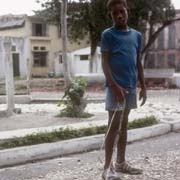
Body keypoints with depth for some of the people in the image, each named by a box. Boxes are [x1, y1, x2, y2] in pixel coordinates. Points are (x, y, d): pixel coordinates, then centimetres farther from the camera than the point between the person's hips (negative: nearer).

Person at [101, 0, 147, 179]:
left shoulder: (137, 35, 12)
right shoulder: (108, 34, -5)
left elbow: (138, 63, 15)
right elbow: (105, 62, -10)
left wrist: (143, 86, 11)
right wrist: (114, 85, -19)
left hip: (131, 87, 6)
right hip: (116, 87, -6)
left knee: (124, 125, 13)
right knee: (114, 126, -7)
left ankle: (121, 162, 23)